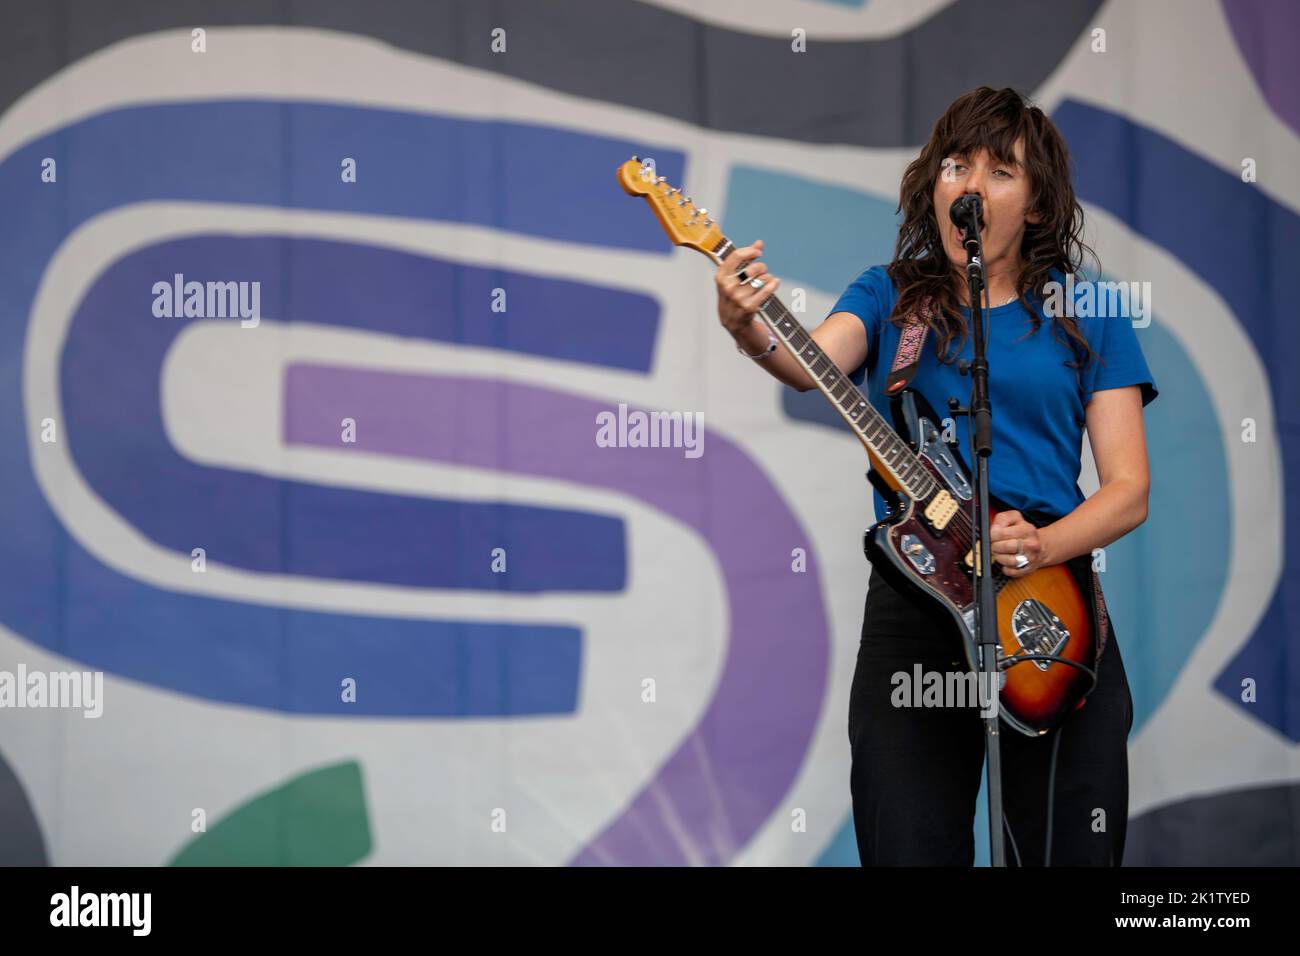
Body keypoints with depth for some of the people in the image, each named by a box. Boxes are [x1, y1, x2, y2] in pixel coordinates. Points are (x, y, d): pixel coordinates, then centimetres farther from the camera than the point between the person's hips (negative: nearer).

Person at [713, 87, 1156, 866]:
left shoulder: (1086, 320, 8)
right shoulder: (889, 298, 9)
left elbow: (1129, 491, 3)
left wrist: (1044, 546, -17)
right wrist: (753, 333, -37)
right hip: (912, 601, 0)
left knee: (1067, 858, 1)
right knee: (910, 852, -1)